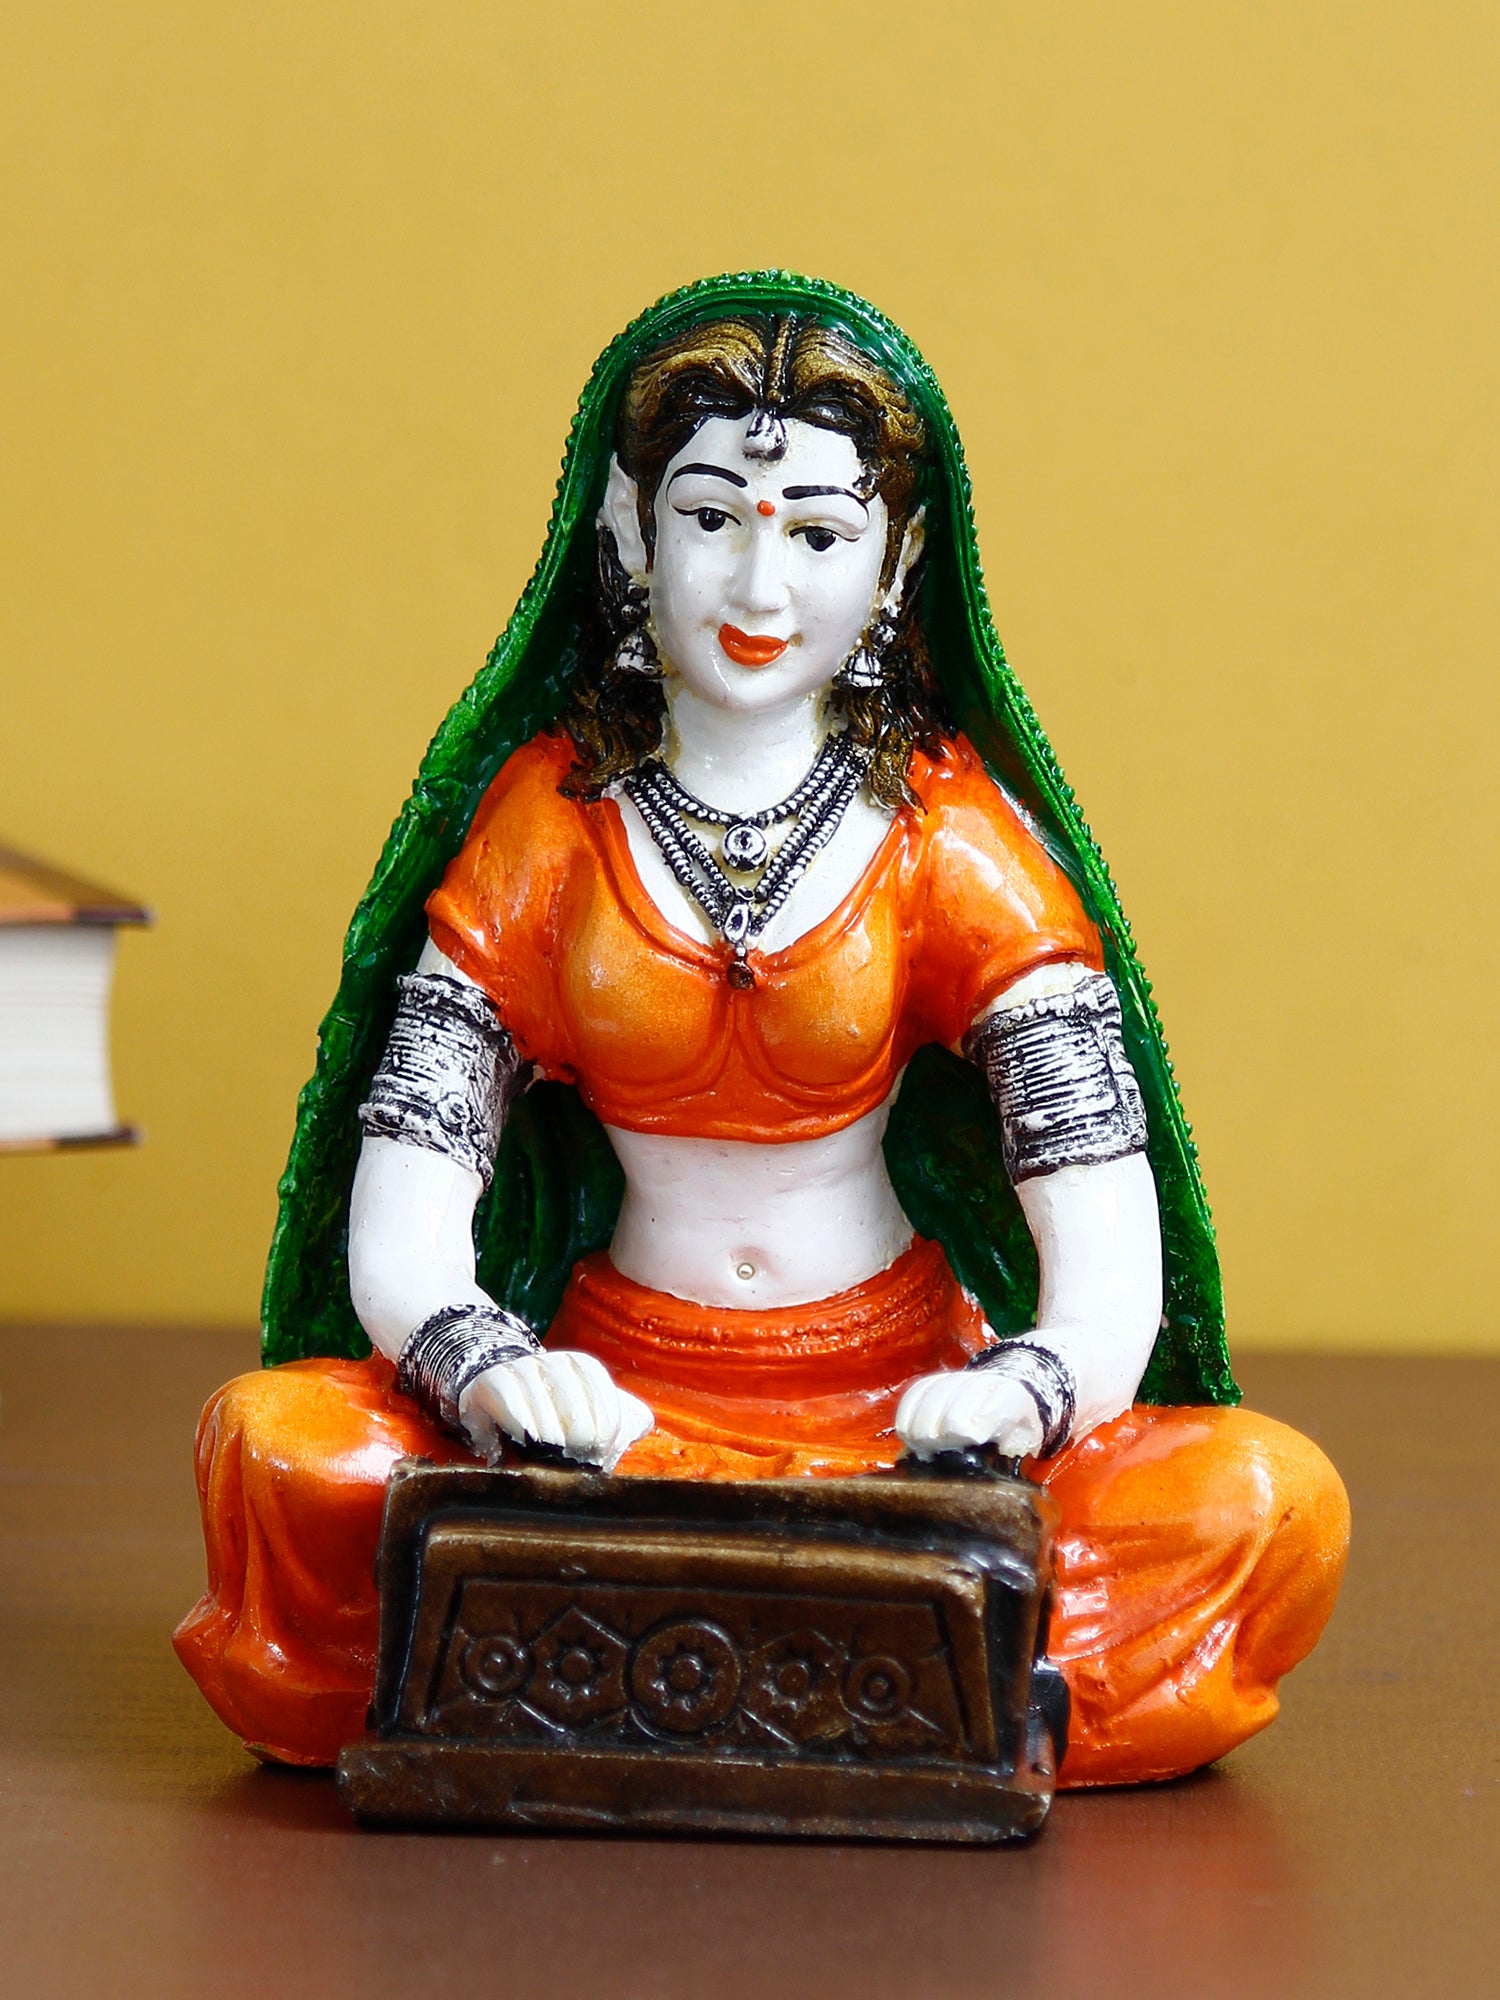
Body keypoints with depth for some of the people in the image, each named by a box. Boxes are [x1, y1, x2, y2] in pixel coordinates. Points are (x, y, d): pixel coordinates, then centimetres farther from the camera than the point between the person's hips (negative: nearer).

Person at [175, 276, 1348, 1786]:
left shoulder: (954, 836, -1)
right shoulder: (542, 822, 1)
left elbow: (1106, 1237, -9)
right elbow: (402, 1222, -7)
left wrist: (1035, 1383, -33)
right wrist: (485, 1366, -31)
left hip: (900, 1409, 0)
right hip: (615, 1404, 0)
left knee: (1272, 1503, -26)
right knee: (278, 1444, -28)